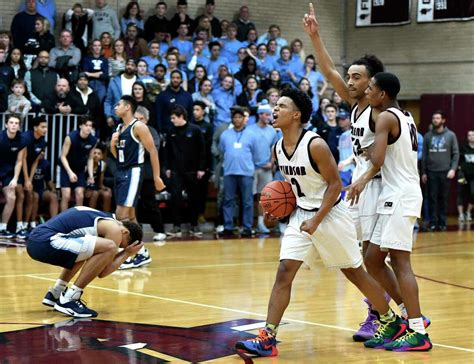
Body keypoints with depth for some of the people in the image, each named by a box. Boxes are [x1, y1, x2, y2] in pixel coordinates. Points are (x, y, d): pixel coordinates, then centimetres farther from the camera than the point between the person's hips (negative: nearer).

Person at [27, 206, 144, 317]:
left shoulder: (104, 218, 24)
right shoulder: (114, 228, -3)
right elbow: (102, 272, -1)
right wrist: (127, 253, 9)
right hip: (46, 243, -10)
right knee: (109, 248, -15)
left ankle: (55, 294, 24)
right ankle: (68, 300, -10)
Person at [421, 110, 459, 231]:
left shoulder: (451, 135, 2)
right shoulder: (427, 136, 6)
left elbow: (456, 153, 1)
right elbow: (424, 155, 8)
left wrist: (453, 169, -10)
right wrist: (423, 172, 5)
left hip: (445, 172, -1)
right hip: (431, 172, 1)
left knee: (443, 198, 4)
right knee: (432, 198, 0)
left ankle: (443, 222, 9)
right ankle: (433, 222, 3)